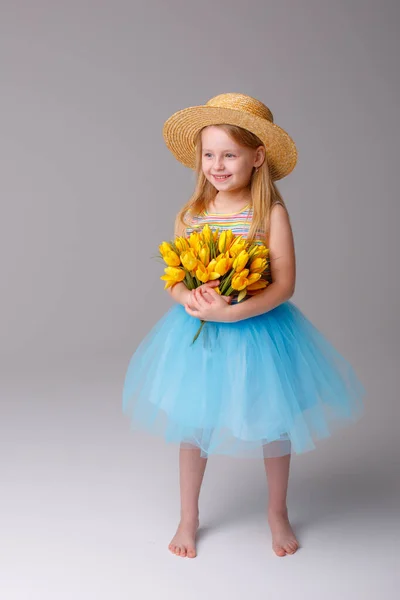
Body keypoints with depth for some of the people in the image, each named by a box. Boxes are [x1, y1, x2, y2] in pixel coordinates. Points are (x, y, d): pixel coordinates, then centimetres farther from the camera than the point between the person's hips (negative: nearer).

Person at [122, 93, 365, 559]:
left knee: (273, 421, 12)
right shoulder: (190, 215, -2)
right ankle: (188, 517, 35)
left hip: (258, 330, -3)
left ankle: (277, 512, 39)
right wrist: (187, 298, -21)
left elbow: (284, 284, -18)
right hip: (197, 332, 3)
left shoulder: (271, 214, -14)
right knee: (191, 423, 13)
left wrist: (232, 312, -28)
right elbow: (173, 278, 2)